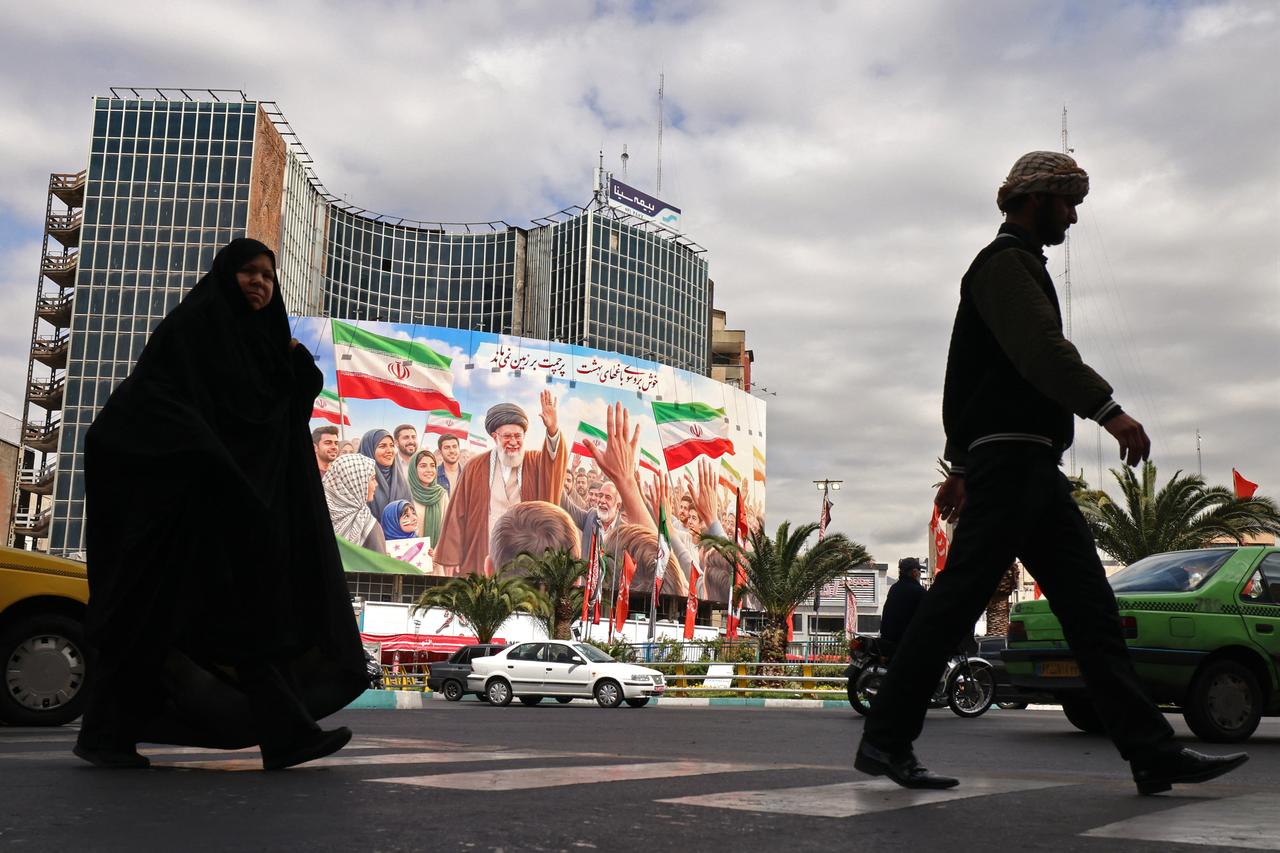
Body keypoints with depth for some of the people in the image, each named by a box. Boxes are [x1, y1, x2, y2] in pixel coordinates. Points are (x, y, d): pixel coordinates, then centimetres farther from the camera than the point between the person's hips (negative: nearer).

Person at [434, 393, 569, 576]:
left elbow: (555, 459, -14)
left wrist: (553, 430, -34)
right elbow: (457, 514, 4)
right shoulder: (475, 468, 5)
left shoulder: (536, 463, 8)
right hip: (479, 560, 0)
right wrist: (451, 558, -1)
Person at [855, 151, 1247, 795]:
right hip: (1010, 457, -10)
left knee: (1091, 607, 4)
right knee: (958, 599, -10)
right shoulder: (1004, 261, -3)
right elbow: (1040, 348, -22)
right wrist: (1109, 410, -30)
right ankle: (885, 740, -4)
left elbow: (972, 379, 28)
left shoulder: (1022, 266, 29)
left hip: (1034, 469, 10)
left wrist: (962, 465, 26)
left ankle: (1153, 753, 4)